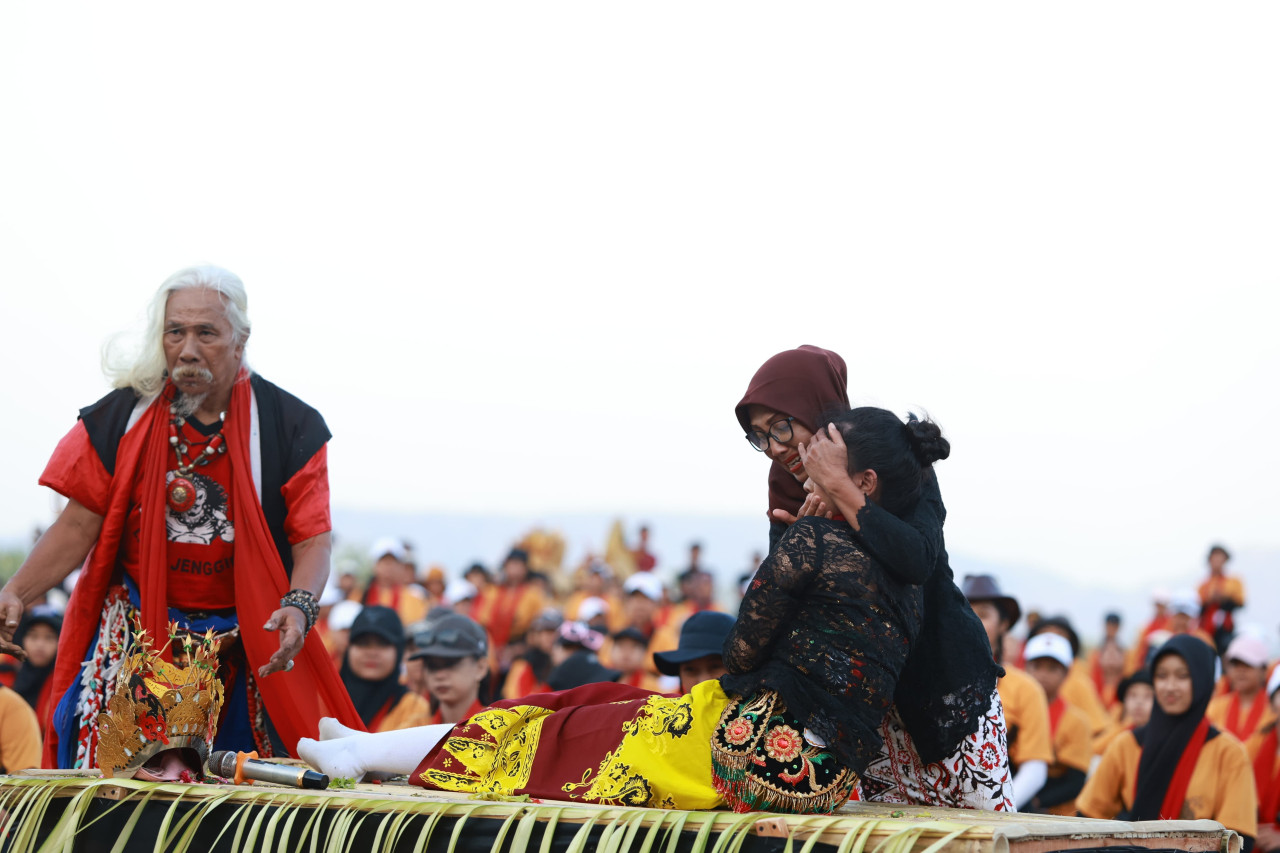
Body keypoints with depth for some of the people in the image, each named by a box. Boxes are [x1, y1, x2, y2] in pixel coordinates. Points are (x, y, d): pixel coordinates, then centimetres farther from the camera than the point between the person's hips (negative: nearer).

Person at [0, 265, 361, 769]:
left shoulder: (287, 426, -1)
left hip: (244, 648, 0)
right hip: (133, 633, 1)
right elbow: (79, 526, 4)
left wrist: (298, 606, -23)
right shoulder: (122, 416, 3)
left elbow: (312, 540, -3)